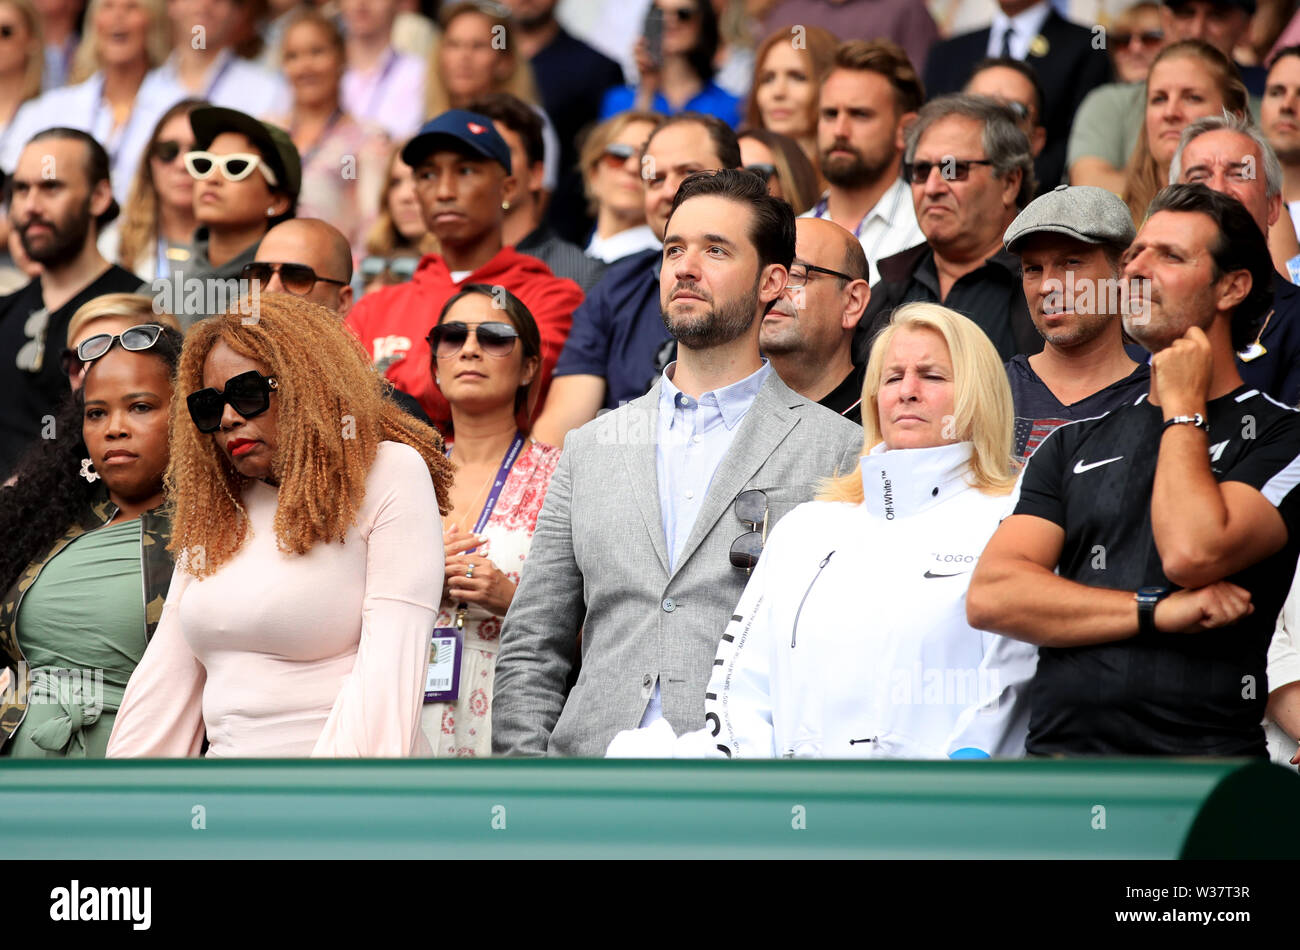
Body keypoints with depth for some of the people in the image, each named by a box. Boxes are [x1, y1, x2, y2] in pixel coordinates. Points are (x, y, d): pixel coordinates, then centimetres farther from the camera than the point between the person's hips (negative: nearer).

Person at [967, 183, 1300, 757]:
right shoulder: (1074, 444, 21)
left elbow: (1193, 553, -11)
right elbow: (990, 596, 8)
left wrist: (1182, 407, 4)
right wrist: (1158, 612, -4)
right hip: (1059, 750, 4)